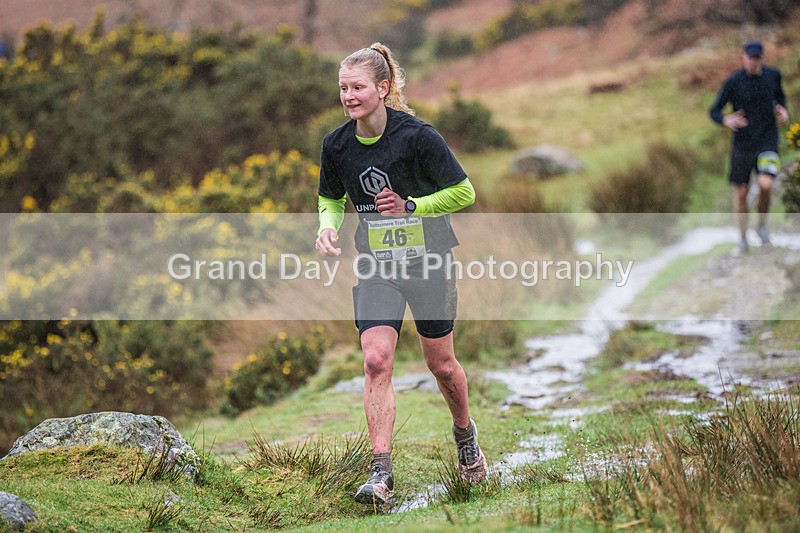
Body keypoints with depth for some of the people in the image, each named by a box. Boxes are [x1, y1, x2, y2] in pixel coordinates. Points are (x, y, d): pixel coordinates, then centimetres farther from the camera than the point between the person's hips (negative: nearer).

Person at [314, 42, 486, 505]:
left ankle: (465, 432, 41)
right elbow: (331, 200, 13)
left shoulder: (418, 136, -17)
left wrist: (410, 206, -20)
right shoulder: (336, 145, -4)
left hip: (429, 260, -2)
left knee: (441, 365, 9)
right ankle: (382, 472, -15)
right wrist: (328, 225, -9)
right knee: (376, 361, -15)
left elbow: (464, 192, -9)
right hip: (376, 266, 2)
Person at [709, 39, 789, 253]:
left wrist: (782, 109, -1)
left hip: (767, 141, 0)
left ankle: (762, 225, 5)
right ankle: (743, 237, 24)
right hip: (742, 144, 0)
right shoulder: (733, 82, -9)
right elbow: (714, 111, -5)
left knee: (765, 184, -21)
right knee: (741, 192, 5)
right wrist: (726, 120, -27)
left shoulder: (773, 75, 1)